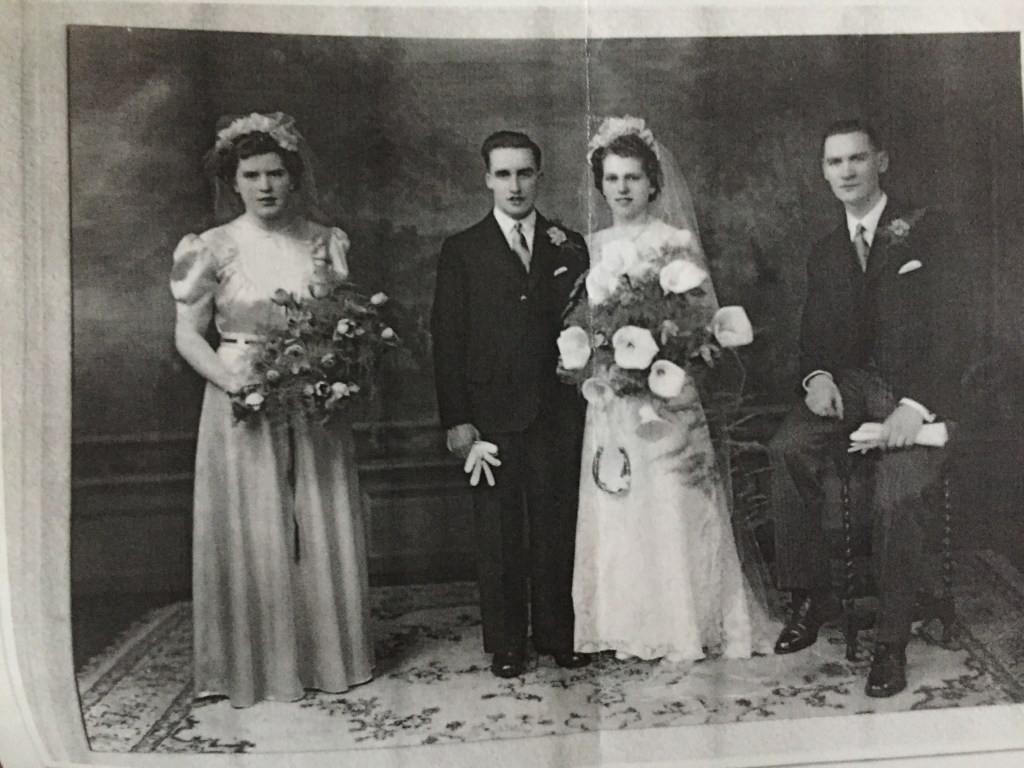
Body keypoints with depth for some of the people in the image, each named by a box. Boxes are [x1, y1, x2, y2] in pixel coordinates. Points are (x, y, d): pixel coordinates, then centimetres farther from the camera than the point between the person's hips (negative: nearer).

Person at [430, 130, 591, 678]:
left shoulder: (569, 247, 10)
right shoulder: (462, 251, 4)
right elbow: (447, 337, -1)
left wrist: (572, 263, -7)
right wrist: (455, 419, -7)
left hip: (558, 412, 2)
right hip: (492, 416, -1)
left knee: (557, 530, 9)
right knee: (498, 535, 6)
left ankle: (558, 634, 24)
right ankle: (505, 643, 19)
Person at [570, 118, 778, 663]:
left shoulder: (676, 242, -1)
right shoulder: (590, 247, 11)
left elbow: (705, 317, -3)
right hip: (608, 404, 4)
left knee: (671, 510, -1)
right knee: (615, 516, 5)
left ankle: (685, 627, 14)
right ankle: (628, 627, 18)